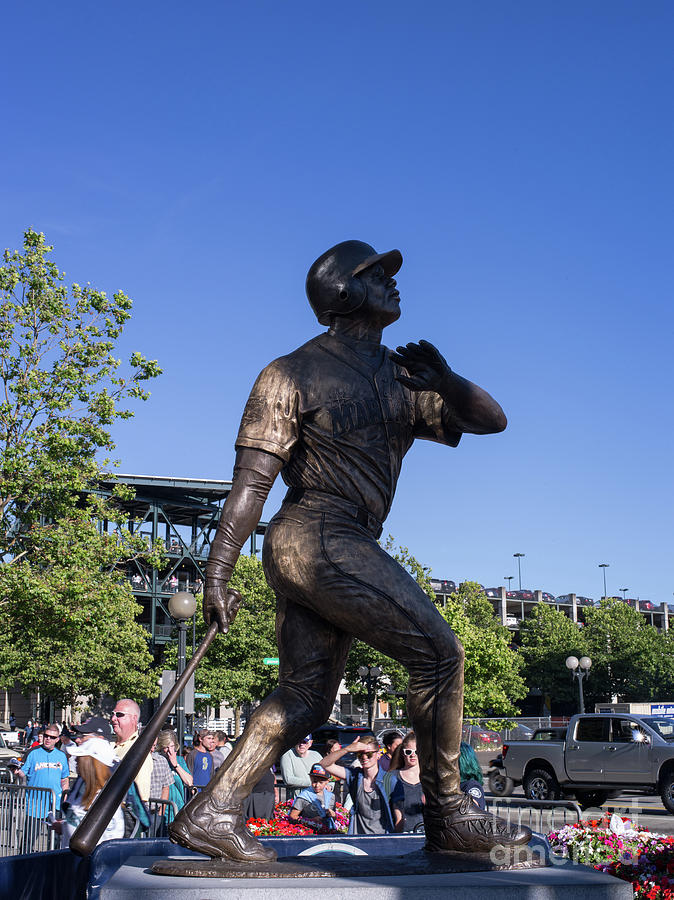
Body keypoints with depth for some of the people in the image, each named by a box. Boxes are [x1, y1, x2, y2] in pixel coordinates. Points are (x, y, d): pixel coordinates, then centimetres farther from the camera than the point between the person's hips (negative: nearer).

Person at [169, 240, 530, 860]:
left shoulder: (401, 380, 18)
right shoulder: (294, 374, -2)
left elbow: (490, 419, 17)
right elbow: (251, 482, -7)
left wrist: (445, 380, -3)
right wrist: (217, 575, -14)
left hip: (349, 549, 8)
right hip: (319, 537, -8)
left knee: (305, 699, 6)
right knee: (438, 651, -11)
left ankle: (211, 815, 10)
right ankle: (448, 816, -3)